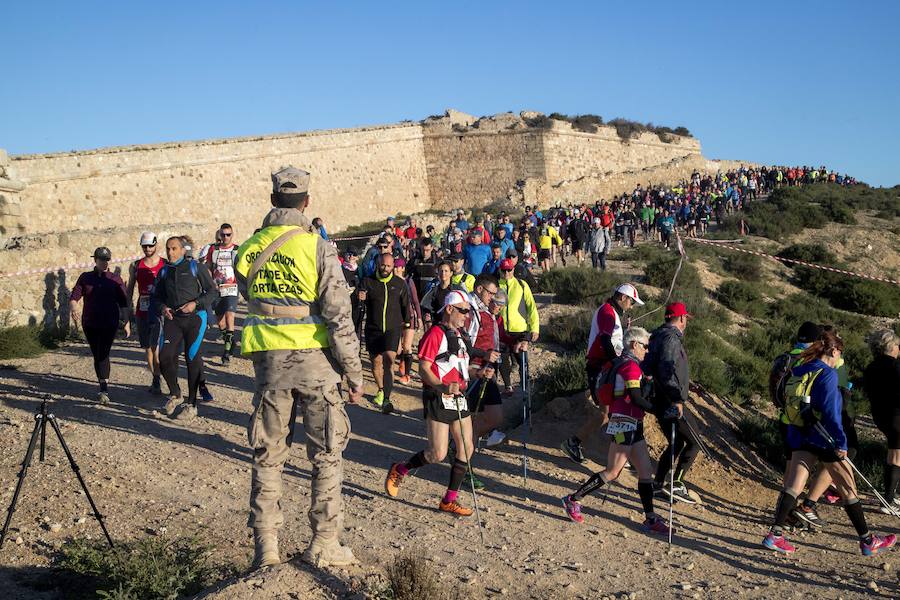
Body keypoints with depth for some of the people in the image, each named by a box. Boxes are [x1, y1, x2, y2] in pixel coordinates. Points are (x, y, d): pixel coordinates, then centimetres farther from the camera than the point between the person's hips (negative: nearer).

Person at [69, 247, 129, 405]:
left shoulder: (116, 280, 3)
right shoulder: (85, 277, 6)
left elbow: (123, 302, 5)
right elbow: (74, 295, -2)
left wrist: (127, 323, 4)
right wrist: (73, 306, -24)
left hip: (109, 323, -3)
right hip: (89, 323, 3)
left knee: (103, 354, -14)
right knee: (96, 355, 9)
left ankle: (104, 390, -19)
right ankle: (103, 387, 22)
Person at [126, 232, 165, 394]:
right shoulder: (136, 266, 8)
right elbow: (129, 290, 14)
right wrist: (130, 311, 7)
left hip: (159, 312, -4)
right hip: (142, 312, 4)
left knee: (156, 347, -14)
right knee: (147, 347, 10)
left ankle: (156, 381, -7)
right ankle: (155, 379, 22)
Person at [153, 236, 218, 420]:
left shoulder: (196, 267, 1)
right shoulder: (164, 271, 14)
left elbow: (211, 291, 0)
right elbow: (157, 296, 20)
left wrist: (195, 304, -15)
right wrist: (163, 308, -2)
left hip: (195, 317, -4)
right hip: (172, 319, 4)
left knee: (193, 359, -3)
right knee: (165, 357, -8)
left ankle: (191, 405, 5)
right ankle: (174, 394, 17)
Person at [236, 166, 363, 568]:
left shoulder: (249, 250, 3)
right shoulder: (317, 247, -11)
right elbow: (338, 315, -13)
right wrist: (354, 372, -7)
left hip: (268, 358, 4)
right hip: (313, 357, -3)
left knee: (268, 454, 13)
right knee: (326, 453, 10)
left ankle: (265, 545, 18)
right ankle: (324, 543, 15)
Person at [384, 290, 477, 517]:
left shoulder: (459, 335, 17)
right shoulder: (435, 333, -12)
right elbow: (423, 369, -17)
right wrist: (443, 387, -32)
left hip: (458, 397, 9)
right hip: (438, 398, -9)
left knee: (466, 449, 5)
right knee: (438, 454, -8)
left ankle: (449, 500, 14)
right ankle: (399, 471, 18)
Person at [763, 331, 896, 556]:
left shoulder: (799, 371, 9)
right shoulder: (827, 374, -13)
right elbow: (830, 411, -19)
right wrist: (841, 442, -17)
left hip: (800, 437, 7)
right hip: (823, 439, -6)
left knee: (794, 485, 3)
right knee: (848, 489, 7)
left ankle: (775, 533, -8)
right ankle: (868, 541, 18)